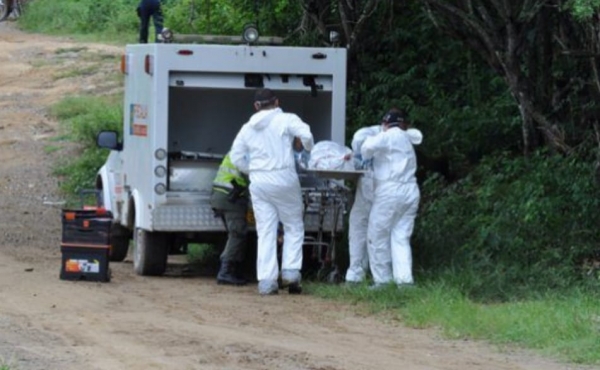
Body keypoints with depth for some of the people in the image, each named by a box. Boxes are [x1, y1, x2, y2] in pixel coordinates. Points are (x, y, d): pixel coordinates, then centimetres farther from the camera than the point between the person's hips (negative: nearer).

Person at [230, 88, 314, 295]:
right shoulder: (286, 120, -1)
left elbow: (236, 158, 12)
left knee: (265, 233, 4)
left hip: (259, 184, 3)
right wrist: (310, 152, 3)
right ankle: (290, 271, -2)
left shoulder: (247, 129, 13)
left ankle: (266, 281, -1)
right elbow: (306, 135, -16)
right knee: (294, 227, 10)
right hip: (284, 181, -3)